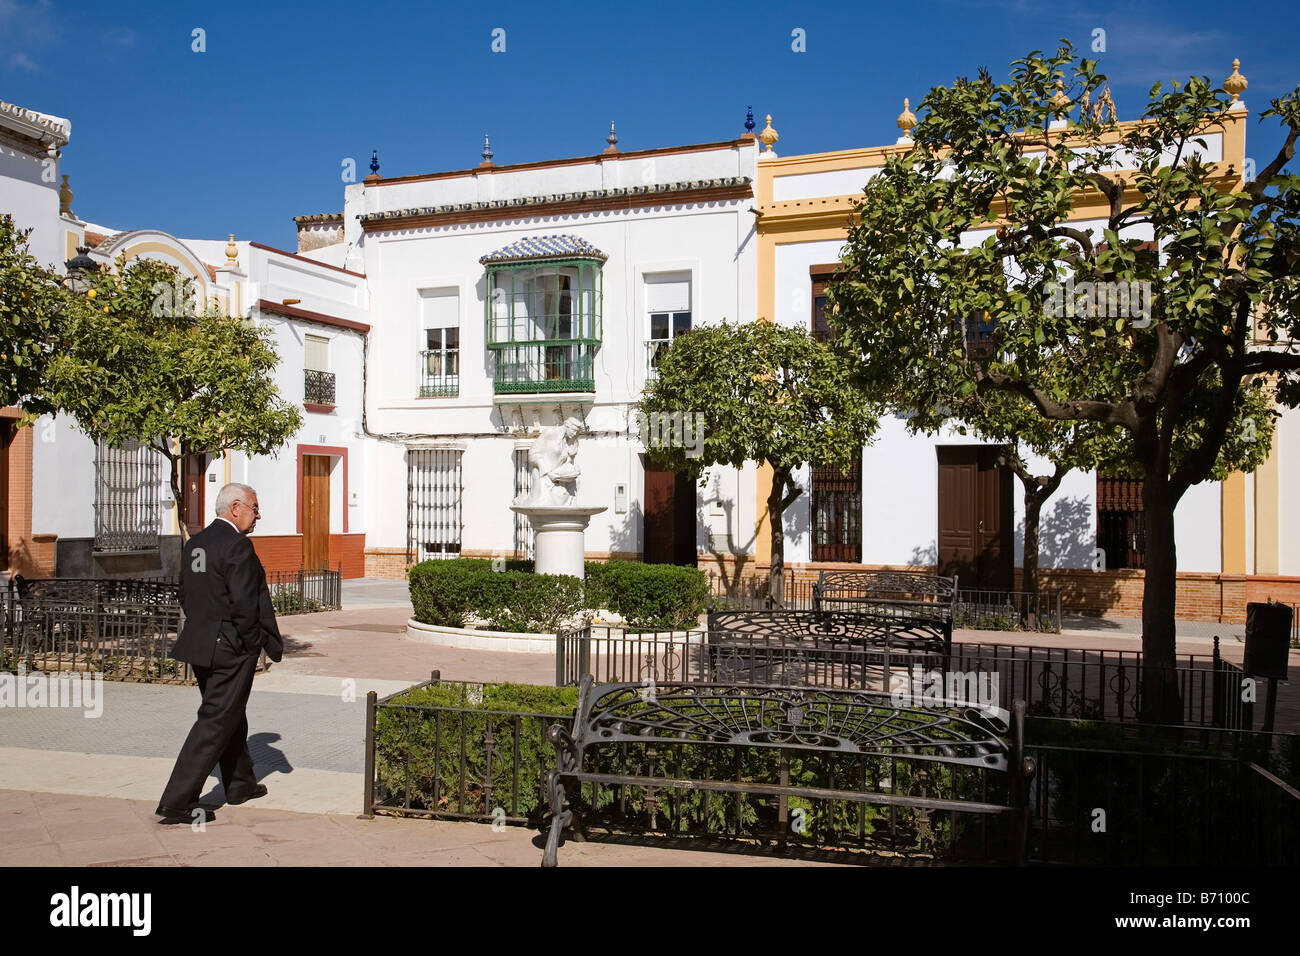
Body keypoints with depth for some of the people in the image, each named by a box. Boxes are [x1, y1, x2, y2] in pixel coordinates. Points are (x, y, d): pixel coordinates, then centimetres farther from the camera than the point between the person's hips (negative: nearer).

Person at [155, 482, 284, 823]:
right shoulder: (237, 545, -18)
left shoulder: (193, 544, 10)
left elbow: (186, 598, 14)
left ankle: (240, 784, 36)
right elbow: (243, 604, -23)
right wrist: (260, 642, -10)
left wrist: (205, 632, 18)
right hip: (231, 648, -9)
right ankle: (177, 803, -1)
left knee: (232, 716, 22)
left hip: (200, 643, 9)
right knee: (215, 722, -2)